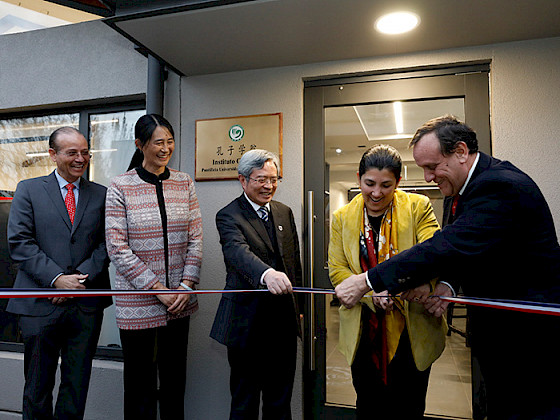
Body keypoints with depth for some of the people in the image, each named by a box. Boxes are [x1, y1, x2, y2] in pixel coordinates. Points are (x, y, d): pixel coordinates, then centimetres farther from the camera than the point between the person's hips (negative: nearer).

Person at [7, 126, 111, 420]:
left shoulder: (101, 195, 7)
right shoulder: (28, 189, 3)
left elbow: (106, 244, 2)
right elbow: (19, 242, -5)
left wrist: (82, 277, -12)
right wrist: (57, 278, -15)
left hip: (87, 303, 1)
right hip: (40, 303, -1)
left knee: (77, 383, 13)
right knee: (38, 385, 13)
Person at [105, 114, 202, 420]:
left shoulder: (184, 183, 4)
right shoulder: (120, 187, -6)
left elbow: (195, 240, 4)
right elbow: (117, 249, -9)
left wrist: (186, 286, -5)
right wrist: (156, 288, -12)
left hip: (178, 300, 3)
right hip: (137, 303, -3)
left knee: (174, 380, 15)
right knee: (140, 382, 10)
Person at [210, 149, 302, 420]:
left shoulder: (285, 212, 10)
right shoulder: (228, 216, -8)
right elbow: (238, 251, -29)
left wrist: (298, 305, 13)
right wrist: (267, 273, -48)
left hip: (284, 319, 5)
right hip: (247, 323, -5)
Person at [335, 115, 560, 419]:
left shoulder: (501, 186, -25)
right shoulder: (464, 187, 5)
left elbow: (446, 247, -32)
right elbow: (455, 248, 10)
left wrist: (367, 281, -28)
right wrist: (448, 284, -12)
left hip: (526, 336, -9)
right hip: (496, 326, 9)